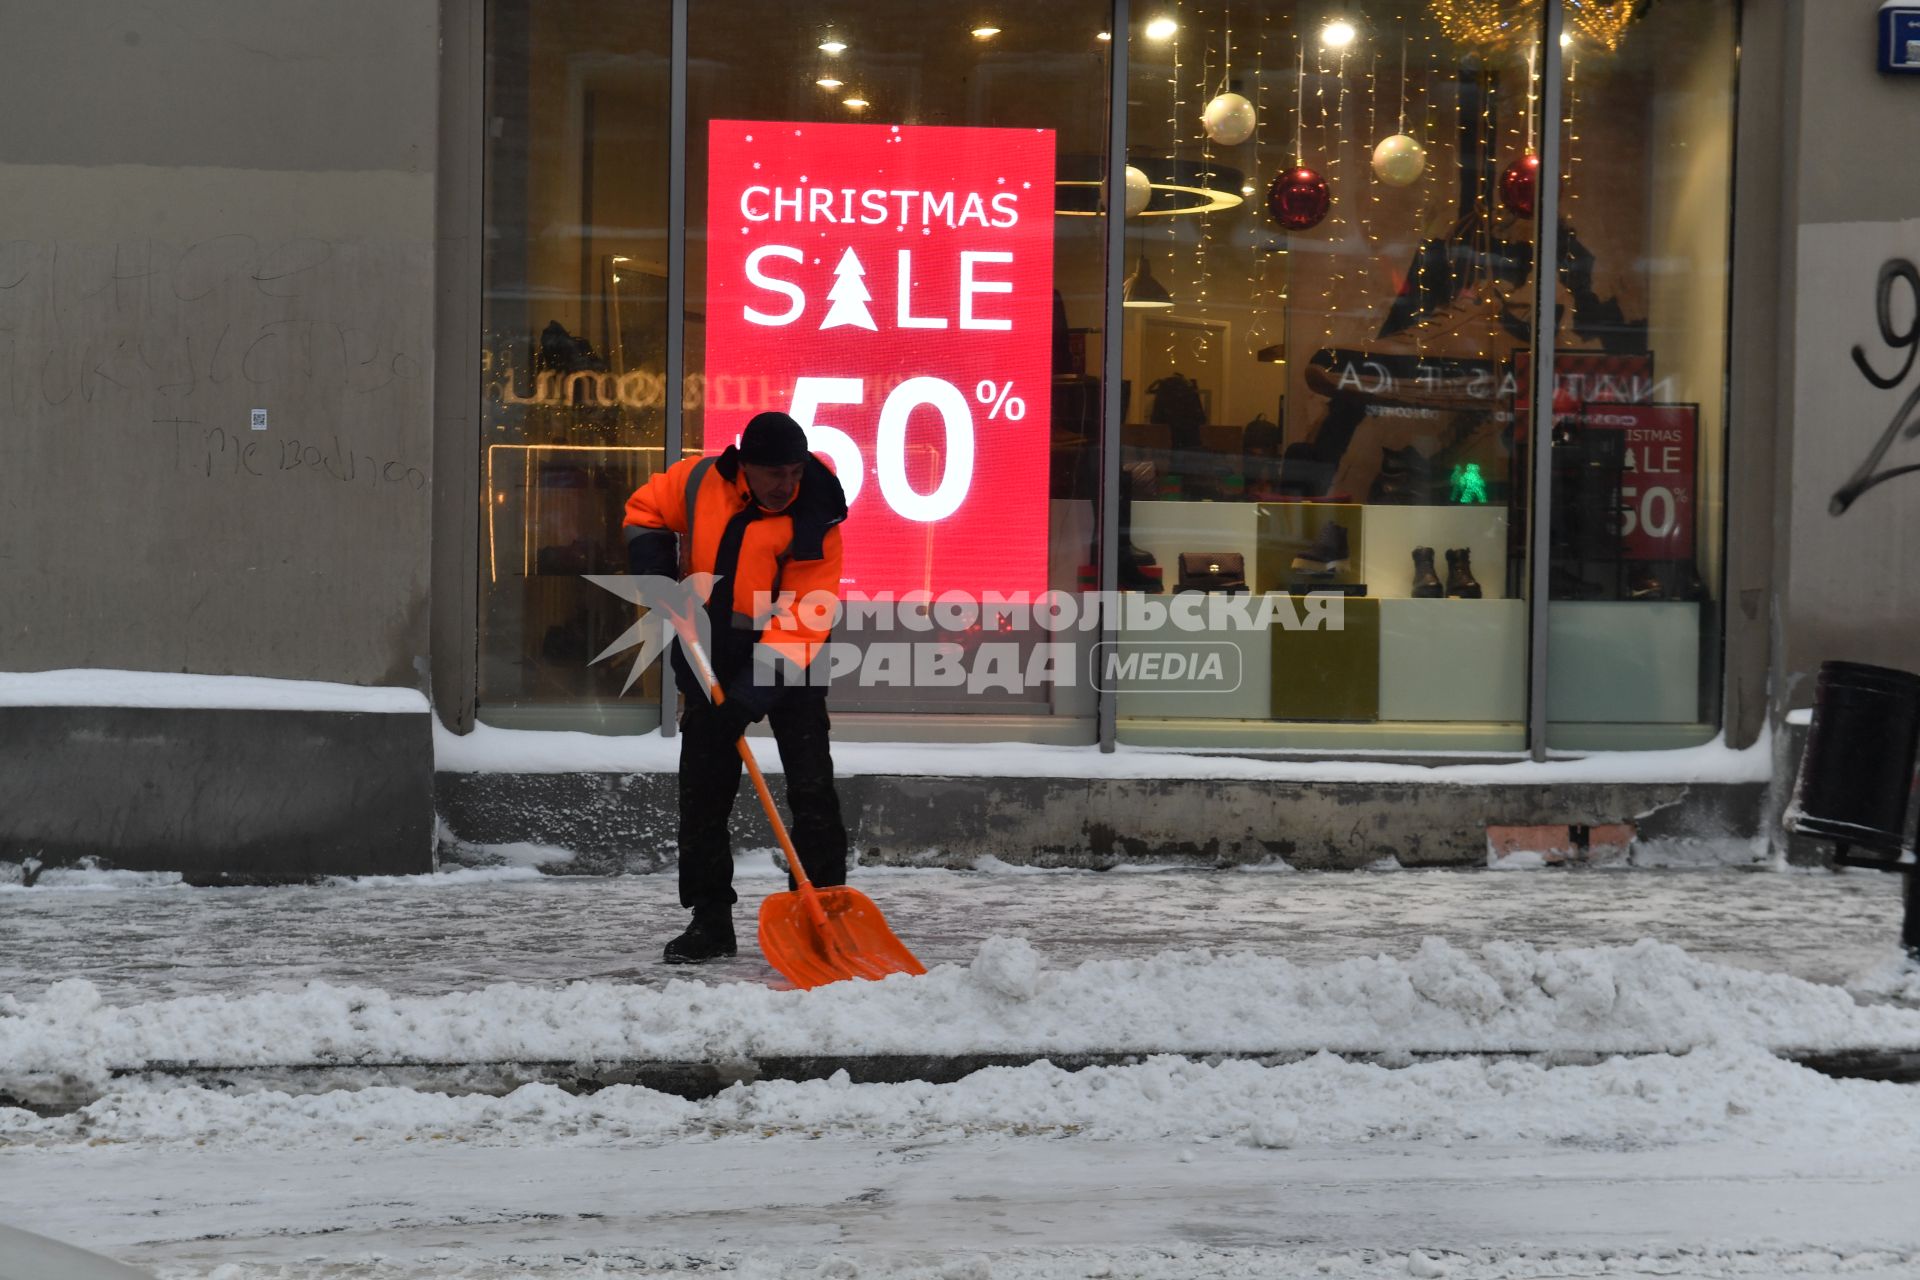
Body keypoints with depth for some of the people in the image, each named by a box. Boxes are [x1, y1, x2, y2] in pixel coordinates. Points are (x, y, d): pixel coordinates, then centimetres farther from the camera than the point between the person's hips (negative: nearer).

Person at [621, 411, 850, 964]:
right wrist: (654, 572, -10)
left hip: (789, 658, -3)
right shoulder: (700, 482, -13)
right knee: (703, 789, 5)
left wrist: (753, 692, -34)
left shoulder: (814, 523, -22)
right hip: (712, 655, 3)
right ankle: (710, 920, 13)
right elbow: (645, 511, 7)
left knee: (811, 789, -7)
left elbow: (802, 621, -26)